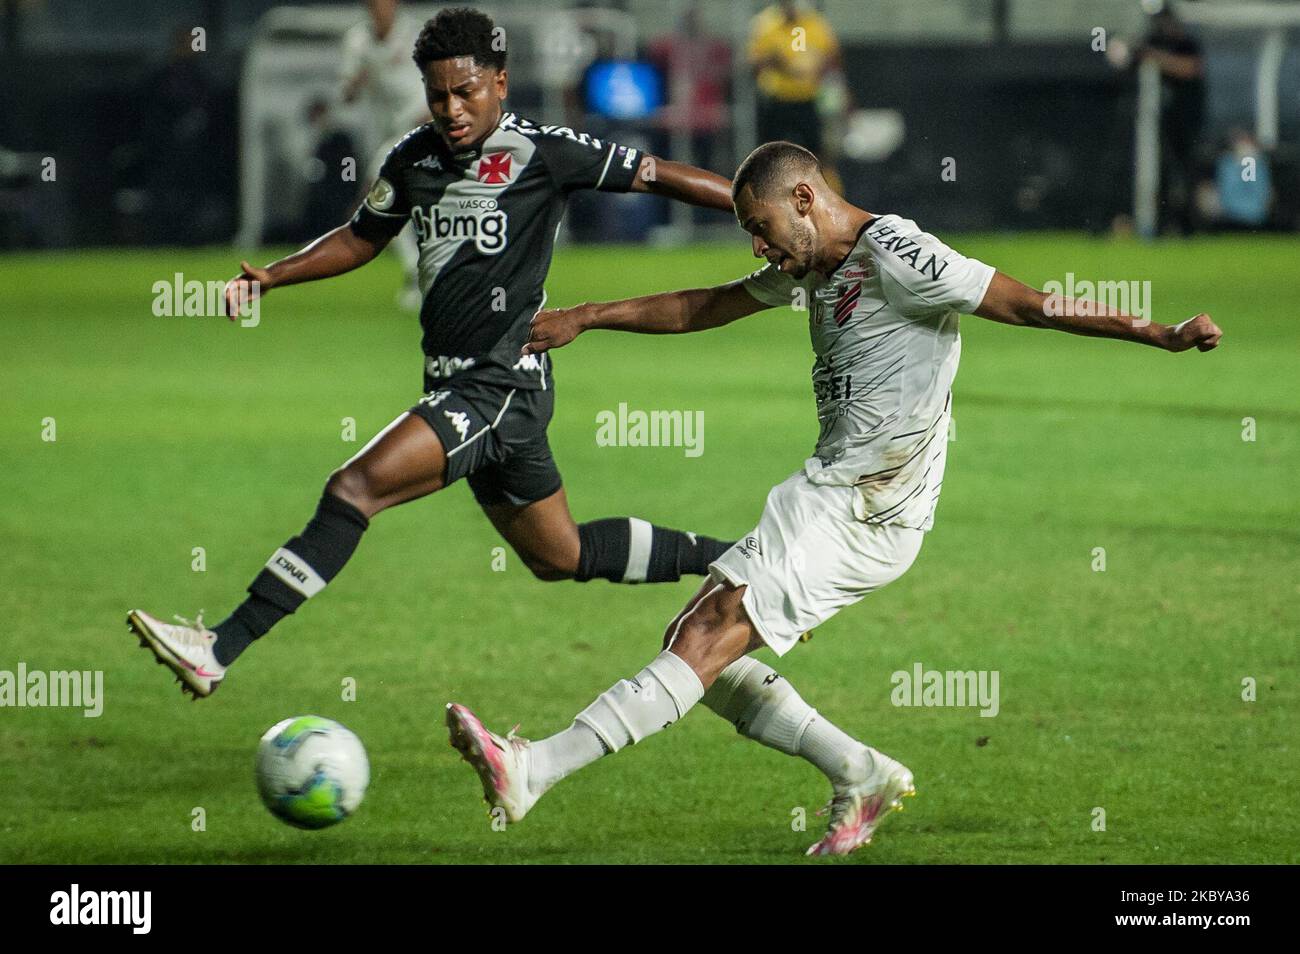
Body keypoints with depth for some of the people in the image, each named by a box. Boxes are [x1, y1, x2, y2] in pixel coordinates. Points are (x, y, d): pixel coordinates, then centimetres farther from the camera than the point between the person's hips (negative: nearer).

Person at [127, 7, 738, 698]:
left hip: (504, 382, -8)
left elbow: (656, 175, -5)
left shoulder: (544, 152, -10)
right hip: (457, 385, 8)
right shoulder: (415, 156, 10)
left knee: (355, 488, -22)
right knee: (560, 557, 20)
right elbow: (363, 237, 24)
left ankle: (221, 648, -25)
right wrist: (271, 277, 12)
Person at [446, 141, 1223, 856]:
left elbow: (1029, 305, -15)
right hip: (829, 496, 10)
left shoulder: (896, 257, -13)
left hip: (863, 514, -10)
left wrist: (1161, 335, -19)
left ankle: (534, 770, -24)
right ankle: (861, 774, 7)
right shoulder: (816, 266, 16)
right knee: (693, 642, 7)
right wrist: (585, 318, 28)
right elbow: (702, 309, 28)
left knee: (710, 636, -16)